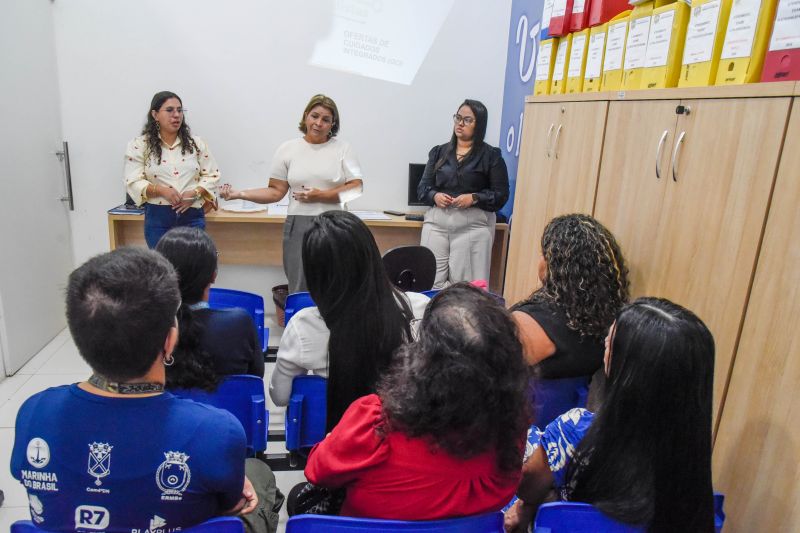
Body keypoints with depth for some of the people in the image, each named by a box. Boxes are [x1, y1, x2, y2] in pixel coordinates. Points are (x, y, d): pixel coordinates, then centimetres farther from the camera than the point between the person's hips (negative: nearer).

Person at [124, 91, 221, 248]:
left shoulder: (196, 143, 6)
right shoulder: (139, 145, 0)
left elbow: (212, 175, 6)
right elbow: (134, 182, -4)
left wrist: (195, 193, -12)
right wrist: (161, 190, -21)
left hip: (192, 216, 1)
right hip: (158, 217, -1)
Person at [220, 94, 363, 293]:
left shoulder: (342, 148, 4)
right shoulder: (287, 149, 8)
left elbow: (356, 188, -2)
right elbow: (276, 191, 7)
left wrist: (321, 196, -11)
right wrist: (239, 194, -3)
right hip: (298, 226, 1)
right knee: (299, 290, 3)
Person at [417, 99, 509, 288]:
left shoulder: (491, 155, 3)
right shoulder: (439, 152, 13)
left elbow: (501, 195, 0)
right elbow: (423, 187, 12)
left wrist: (474, 198, -16)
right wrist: (434, 196, -9)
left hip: (473, 225, -3)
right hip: (437, 222, 3)